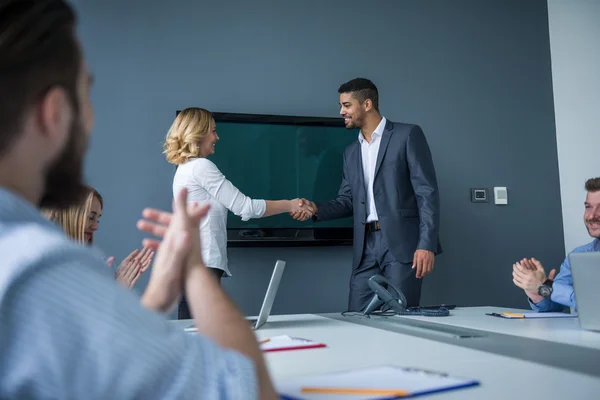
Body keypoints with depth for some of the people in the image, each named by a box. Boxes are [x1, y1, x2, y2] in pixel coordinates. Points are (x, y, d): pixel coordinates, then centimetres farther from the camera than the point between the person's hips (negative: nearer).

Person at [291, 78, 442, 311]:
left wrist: (427, 244, -16)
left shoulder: (408, 135, -1)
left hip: (402, 242, -6)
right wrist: (316, 209, -4)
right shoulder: (351, 152, 18)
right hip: (367, 247, 6)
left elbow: (427, 192, -8)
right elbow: (347, 201, 16)